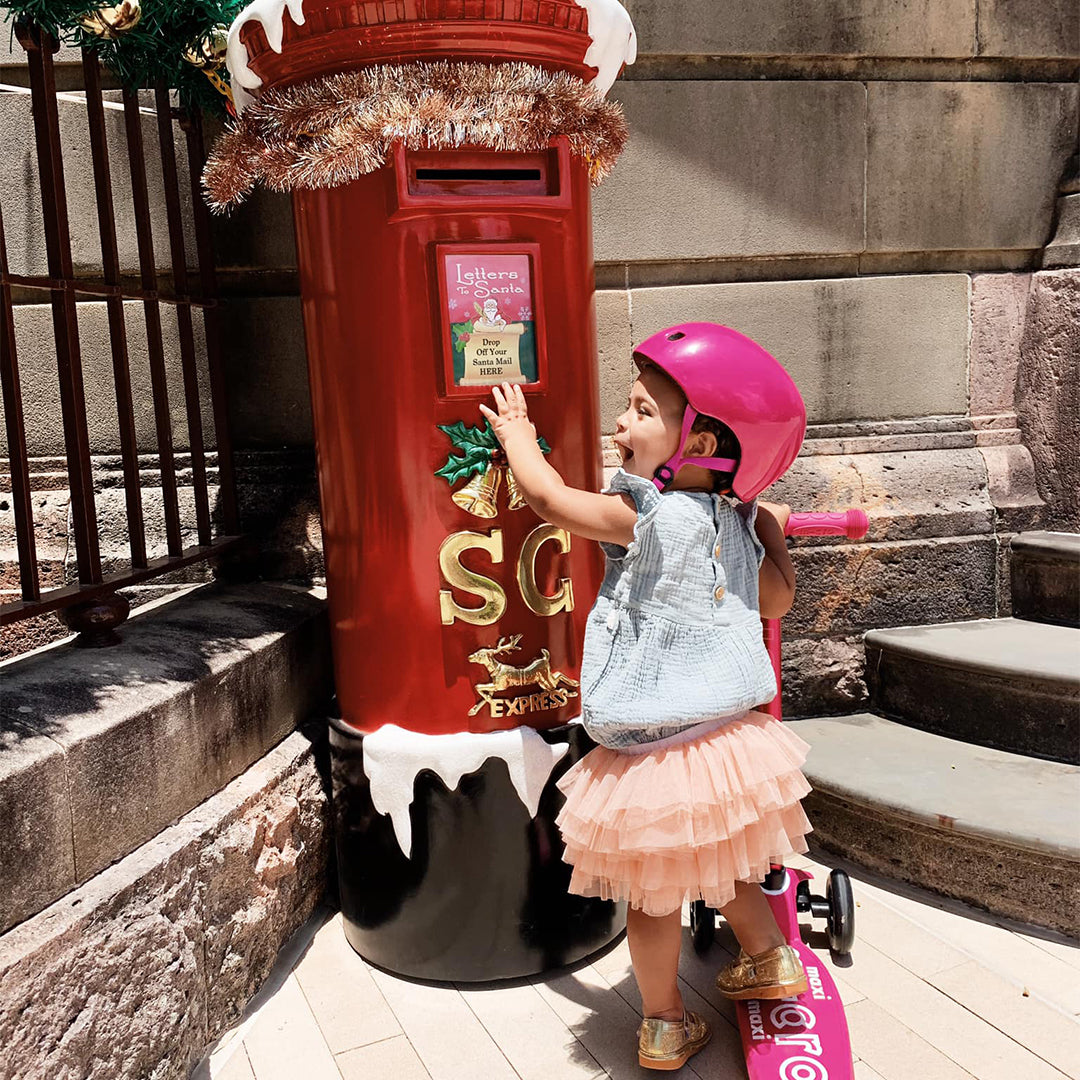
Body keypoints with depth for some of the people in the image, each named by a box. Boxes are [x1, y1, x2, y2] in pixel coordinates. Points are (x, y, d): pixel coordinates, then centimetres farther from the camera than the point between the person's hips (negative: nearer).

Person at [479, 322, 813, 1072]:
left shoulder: (646, 515, -17)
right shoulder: (740, 523, 2)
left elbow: (548, 496, -8)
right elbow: (778, 600, 15)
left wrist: (519, 436, 10)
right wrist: (771, 531, 28)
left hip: (650, 753, -6)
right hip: (728, 732, 7)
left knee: (654, 892, 12)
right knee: (721, 862, 29)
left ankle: (666, 1025, 28)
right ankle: (770, 959, 46)